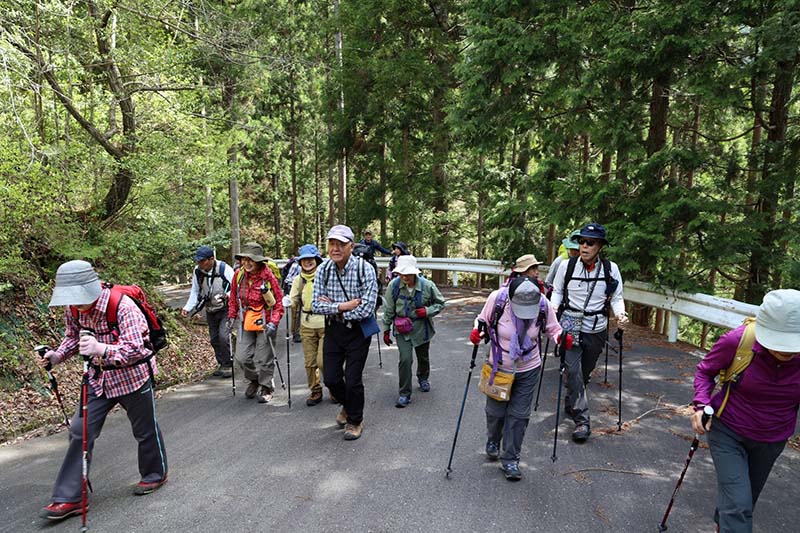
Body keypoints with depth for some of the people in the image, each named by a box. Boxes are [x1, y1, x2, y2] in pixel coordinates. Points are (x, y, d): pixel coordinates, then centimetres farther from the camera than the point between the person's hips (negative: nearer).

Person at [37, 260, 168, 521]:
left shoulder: (122, 306, -29)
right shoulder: (74, 309, -8)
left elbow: (136, 349, -33)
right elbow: (73, 337, 11)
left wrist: (101, 349, -49)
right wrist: (57, 355, -9)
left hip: (133, 377, -6)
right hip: (99, 377, 6)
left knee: (145, 430, 11)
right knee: (80, 431, 2)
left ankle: (155, 474, 36)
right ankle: (69, 498, 14)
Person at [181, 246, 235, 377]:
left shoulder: (224, 269, -20)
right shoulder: (197, 271, -5)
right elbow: (195, 292, 5)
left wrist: (226, 295, -36)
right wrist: (187, 308, -6)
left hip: (226, 309, -5)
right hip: (210, 311, 6)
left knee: (223, 336, -16)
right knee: (214, 339, 12)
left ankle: (228, 365, -1)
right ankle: (221, 364, 28)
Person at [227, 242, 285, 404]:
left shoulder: (268, 276, -15)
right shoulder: (238, 275, -3)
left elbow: (279, 302, -9)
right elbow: (233, 298, 13)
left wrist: (274, 322, -18)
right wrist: (232, 316, 7)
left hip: (265, 322, -4)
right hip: (245, 322, 4)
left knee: (264, 359, 5)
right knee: (242, 357, 5)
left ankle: (266, 388, 27)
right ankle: (254, 380, 33)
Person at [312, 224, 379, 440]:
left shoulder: (365, 270, -19)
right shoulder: (323, 270, -7)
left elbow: (366, 310, -24)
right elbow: (316, 305, -8)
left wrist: (332, 307, -17)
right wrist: (342, 307, -21)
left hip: (358, 330, -4)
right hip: (333, 329, 4)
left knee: (352, 380, 0)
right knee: (331, 378, 8)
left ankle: (355, 421, 27)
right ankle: (348, 405, 41)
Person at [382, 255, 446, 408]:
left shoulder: (427, 285, -18)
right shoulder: (393, 286, -17)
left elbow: (440, 303, -2)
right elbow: (389, 310, -5)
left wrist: (428, 311, -20)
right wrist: (386, 330, 1)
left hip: (422, 328, 1)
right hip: (402, 329, -1)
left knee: (423, 357, 21)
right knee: (405, 359, -14)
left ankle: (423, 378, 53)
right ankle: (405, 393, 2)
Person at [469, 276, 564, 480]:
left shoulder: (543, 304, -19)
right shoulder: (497, 299, -24)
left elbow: (552, 328, -2)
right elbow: (483, 320, -5)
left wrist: (561, 337, -23)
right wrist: (477, 331, -25)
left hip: (529, 370, 1)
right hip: (499, 367, 0)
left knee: (519, 414, 5)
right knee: (496, 410, 15)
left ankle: (510, 459, 22)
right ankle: (493, 441, 47)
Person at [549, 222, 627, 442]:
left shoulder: (611, 269, -4)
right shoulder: (567, 265, -7)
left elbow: (616, 298, 3)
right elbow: (557, 291, 5)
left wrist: (620, 314, -16)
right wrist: (553, 308, -13)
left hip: (596, 330, 2)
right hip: (570, 325, -2)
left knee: (585, 373, 15)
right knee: (573, 371, -12)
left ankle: (570, 405, 41)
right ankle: (582, 420, -3)